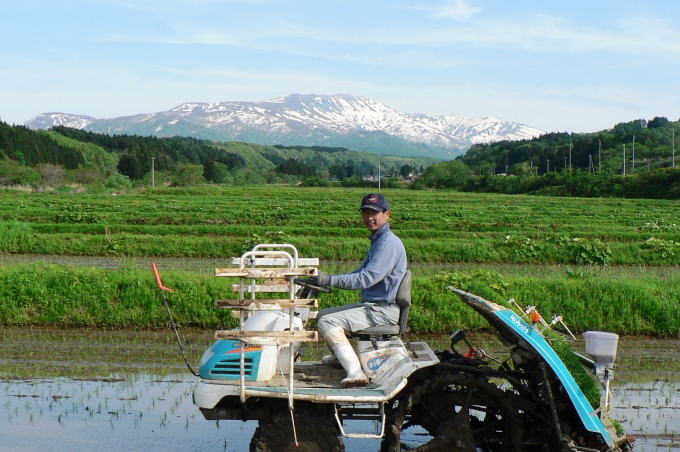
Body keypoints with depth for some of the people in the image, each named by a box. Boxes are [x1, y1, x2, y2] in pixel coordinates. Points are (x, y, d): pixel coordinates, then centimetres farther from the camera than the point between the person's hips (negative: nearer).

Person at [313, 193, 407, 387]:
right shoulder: (378, 240, 17)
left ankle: (355, 372, -32)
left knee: (327, 322, -23)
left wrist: (330, 280, -27)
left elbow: (367, 278, -26)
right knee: (323, 314, 20)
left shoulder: (389, 243, -17)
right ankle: (340, 356, 37)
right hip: (371, 305, 11)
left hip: (383, 310, -11)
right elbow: (361, 273, 21)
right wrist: (326, 281, 11)